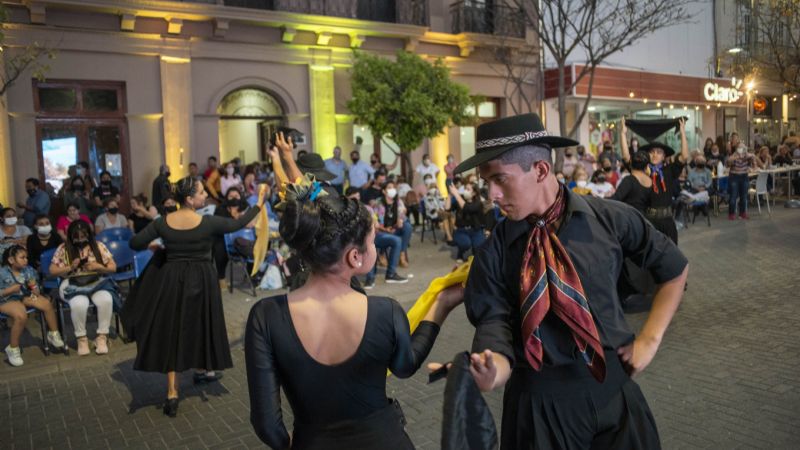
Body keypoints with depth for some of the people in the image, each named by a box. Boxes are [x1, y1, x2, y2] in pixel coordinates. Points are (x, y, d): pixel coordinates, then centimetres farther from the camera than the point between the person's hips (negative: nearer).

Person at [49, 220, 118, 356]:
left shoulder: (98, 246, 6)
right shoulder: (63, 248, 5)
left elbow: (113, 267, 7)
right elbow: (52, 271, 5)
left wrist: (98, 267, -13)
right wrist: (70, 267, -11)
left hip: (98, 283, 1)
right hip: (74, 285, -1)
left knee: (106, 300, -33)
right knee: (79, 304, -35)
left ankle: (102, 336, -18)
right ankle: (81, 338, -12)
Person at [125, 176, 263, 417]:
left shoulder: (162, 222, -6)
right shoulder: (207, 223, -15)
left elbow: (135, 243, -2)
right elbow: (237, 224, -3)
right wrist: (259, 204, 9)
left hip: (171, 279, 3)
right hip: (199, 281, -2)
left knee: (172, 330, 8)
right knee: (199, 324, 19)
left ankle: (172, 393, 6)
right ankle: (203, 370, 39)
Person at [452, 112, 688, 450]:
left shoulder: (609, 218, -7)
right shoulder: (495, 250, -9)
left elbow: (674, 268, 7)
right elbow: (494, 322, -13)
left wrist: (648, 340, 0)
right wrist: (494, 371, -35)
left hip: (614, 386, 1)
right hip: (541, 399, -1)